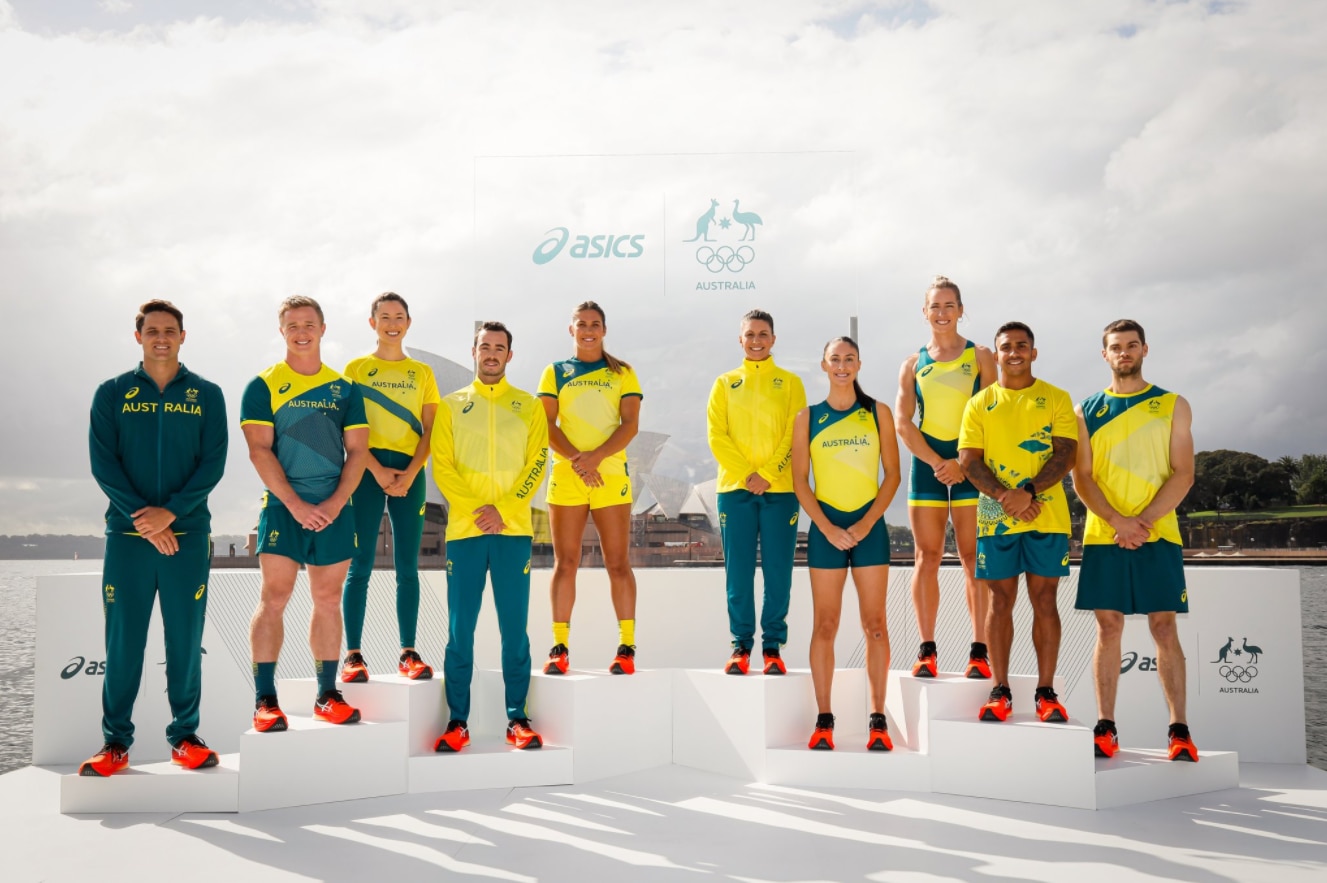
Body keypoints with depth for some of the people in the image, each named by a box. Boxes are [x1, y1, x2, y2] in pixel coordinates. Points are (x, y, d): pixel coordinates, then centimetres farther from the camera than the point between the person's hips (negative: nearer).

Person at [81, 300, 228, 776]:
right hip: (127, 533, 0)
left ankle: (185, 736, 13)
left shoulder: (206, 394, 5)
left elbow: (214, 463, -2)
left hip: (187, 532, 0)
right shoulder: (112, 393, 6)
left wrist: (171, 511, -14)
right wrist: (143, 516, -12)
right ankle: (116, 741, 11)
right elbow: (102, 462, -1)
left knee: (185, 638, 4)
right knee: (122, 638, 2)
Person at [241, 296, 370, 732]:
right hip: (283, 507, -2)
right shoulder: (263, 386, 1)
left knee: (328, 600, 7)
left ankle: (327, 695, 14)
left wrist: (336, 502, -9)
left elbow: (357, 450, 5)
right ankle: (265, 700, 1)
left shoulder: (344, 389, 9)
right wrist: (295, 504, -15)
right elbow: (259, 450, -6)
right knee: (274, 598, -5)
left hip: (335, 510, 3)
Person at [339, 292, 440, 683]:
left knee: (407, 566, 2)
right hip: (367, 470, -2)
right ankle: (353, 655, -3)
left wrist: (410, 474, -8)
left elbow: (430, 431, 7)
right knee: (360, 564, -4)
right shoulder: (356, 368, 8)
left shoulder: (422, 372, 13)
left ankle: (408, 654, 5)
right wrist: (378, 471, -11)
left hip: (410, 473, 2)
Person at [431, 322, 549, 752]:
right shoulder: (452, 405, 11)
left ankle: (517, 718, 8)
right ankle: (458, 720, 8)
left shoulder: (529, 406, 10)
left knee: (514, 627, 1)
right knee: (460, 629, 1)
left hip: (513, 529, 0)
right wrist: (473, 508, -11)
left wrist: (503, 508, -11)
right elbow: (441, 466, 3)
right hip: (463, 528, 0)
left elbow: (536, 464, 2)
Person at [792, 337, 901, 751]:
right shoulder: (807, 418, 5)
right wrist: (828, 529, -9)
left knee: (875, 624, 1)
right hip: (825, 528, 0)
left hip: (870, 526, 0)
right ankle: (824, 719, 9)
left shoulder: (878, 413, 5)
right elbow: (800, 480, 2)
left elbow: (892, 474, 2)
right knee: (825, 626, 2)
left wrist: (867, 523, -9)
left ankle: (878, 719, 8)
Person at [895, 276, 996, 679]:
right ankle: (927, 650, 6)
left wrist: (962, 463, -14)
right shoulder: (913, 363, 11)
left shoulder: (981, 357, 5)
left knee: (973, 558, -3)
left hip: (971, 464, -2)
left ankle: (979, 652, 0)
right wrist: (935, 462, -9)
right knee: (927, 557, 2)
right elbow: (902, 422, 4)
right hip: (927, 464, 2)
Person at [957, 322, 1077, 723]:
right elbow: (968, 460, 0)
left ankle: (1046, 692, 10)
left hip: (1047, 517, -1)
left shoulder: (1057, 399, 5)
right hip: (996, 518, 1)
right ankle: (1000, 691, 11)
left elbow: (1065, 455, -5)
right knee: (1000, 601, 4)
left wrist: (1029, 491, -19)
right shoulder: (979, 403, 8)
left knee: (1045, 601, 2)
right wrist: (1003, 495, -15)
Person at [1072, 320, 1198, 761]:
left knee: (1164, 628, -1)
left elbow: (1183, 474, -1)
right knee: (1108, 628, 2)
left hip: (1158, 535, -1)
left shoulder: (1173, 406, 7)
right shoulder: (1087, 411, 9)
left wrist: (1143, 521, -13)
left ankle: (1179, 731, 6)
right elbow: (1082, 478, 3)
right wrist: (1116, 520, -13)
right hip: (1103, 537, 1)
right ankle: (1106, 728, 7)